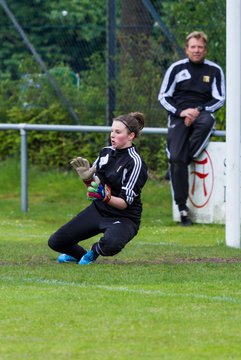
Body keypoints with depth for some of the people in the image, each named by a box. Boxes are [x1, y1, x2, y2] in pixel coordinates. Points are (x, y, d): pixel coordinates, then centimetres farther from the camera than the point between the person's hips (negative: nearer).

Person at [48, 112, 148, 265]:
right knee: (55, 242, -2)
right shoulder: (106, 152, 2)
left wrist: (105, 197, -41)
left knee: (110, 245, -41)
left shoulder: (135, 162, -18)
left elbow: (124, 203, -22)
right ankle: (80, 254, 33)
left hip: (124, 217, -6)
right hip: (98, 210, 6)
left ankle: (95, 250, -2)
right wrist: (87, 177, -11)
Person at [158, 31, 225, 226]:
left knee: (207, 121, -40)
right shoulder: (176, 68, 8)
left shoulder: (214, 70, 9)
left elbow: (220, 99, 6)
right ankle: (182, 208, -18)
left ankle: (187, 159, -26)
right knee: (175, 157, -21)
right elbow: (163, 96, 8)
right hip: (179, 116, 0)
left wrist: (199, 111, -10)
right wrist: (181, 112, -10)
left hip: (203, 113, 0)